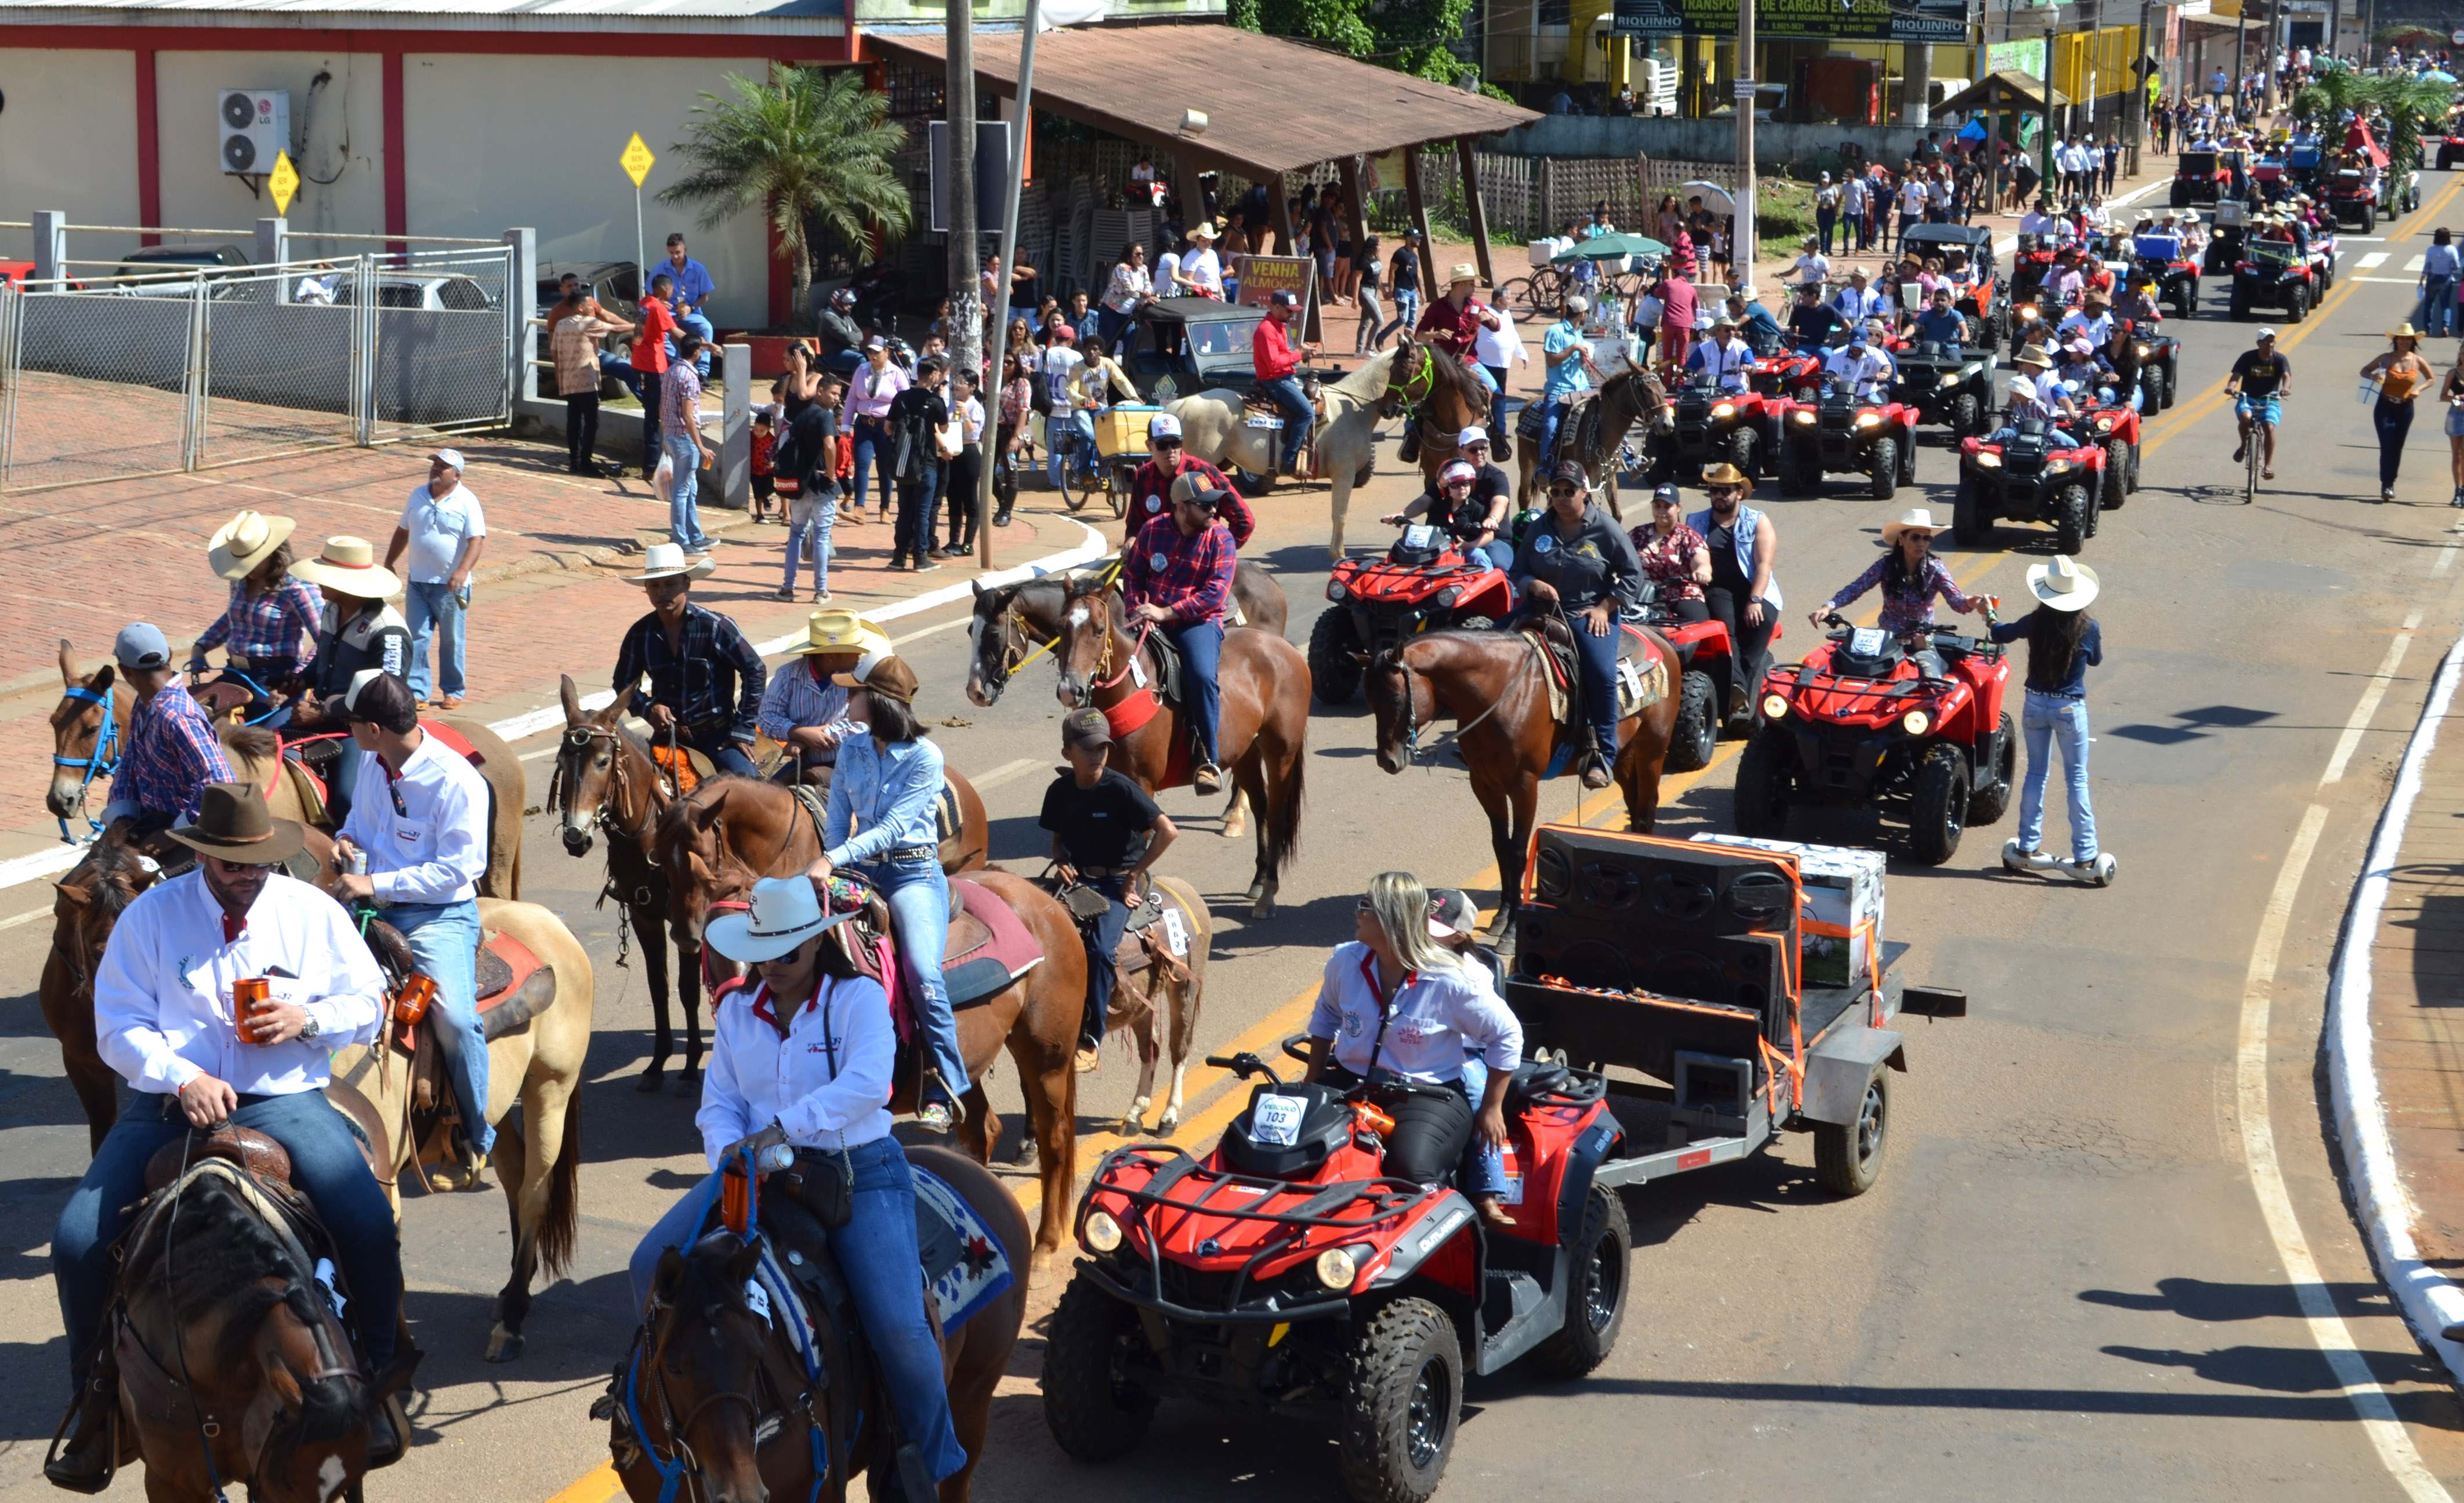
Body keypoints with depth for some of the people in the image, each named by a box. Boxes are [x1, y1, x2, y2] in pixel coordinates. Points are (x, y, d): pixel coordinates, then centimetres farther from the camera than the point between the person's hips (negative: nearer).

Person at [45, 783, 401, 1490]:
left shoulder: (314, 913, 5)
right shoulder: (151, 915, 2)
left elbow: (369, 1003, 10)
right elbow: (118, 1026, -2)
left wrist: (308, 1019, -11)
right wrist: (184, 1078, -19)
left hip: (287, 1102, 0)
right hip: (171, 1103, 0)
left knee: (371, 1228, -23)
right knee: (78, 1240, -15)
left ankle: (373, 1384, -1)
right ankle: (97, 1405, 8)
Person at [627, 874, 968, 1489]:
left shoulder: (859, 997, -7)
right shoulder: (735, 1011, 9)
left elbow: (866, 1082, -23)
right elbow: (720, 1101, 8)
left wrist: (785, 1125, -31)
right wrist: (728, 1147, -15)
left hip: (859, 1170, -5)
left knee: (898, 1327, -19)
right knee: (652, 1263, -9)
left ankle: (936, 1466, 3)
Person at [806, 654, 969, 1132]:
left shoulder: (925, 758, -11)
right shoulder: (851, 749, 7)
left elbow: (894, 827, -18)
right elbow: (839, 820, 9)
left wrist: (834, 859, -29)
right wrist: (826, 866, -10)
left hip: (914, 872, -6)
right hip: (861, 868, 6)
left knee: (922, 972, -26)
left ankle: (943, 1092, -14)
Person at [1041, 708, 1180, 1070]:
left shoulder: (1121, 789, -12)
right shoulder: (1060, 791, 3)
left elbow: (1167, 832, -15)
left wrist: (1134, 875, -11)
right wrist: (1062, 863, -4)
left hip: (1117, 882, -4)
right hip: (1078, 878, 5)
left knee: (1099, 949, -28)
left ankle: (1091, 1039, -17)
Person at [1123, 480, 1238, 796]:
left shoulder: (1220, 538, -3)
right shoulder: (1153, 530, 6)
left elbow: (1215, 594, -12)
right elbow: (1132, 574, 11)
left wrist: (1165, 612, -20)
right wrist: (1137, 610, -9)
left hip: (1199, 621, -3)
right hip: (1150, 620, 3)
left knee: (1202, 677, -31)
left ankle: (1209, 761, -22)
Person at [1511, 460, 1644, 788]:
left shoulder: (1604, 528, -2)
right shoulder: (1539, 529, 7)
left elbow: (1633, 573, 0)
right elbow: (1519, 571, 12)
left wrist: (1604, 608, -9)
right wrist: (1534, 585, -12)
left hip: (1591, 616, -4)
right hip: (1543, 611, 4)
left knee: (1601, 672, -27)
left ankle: (1602, 757, -17)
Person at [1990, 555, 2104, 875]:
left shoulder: (2035, 622, -7)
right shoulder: (2089, 628, -12)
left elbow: (2000, 634, 11)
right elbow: (2096, 659, 7)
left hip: (2035, 705, 2)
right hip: (2070, 709, -2)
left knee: (2036, 773, 15)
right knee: (2077, 780, 3)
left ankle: (2027, 846, 19)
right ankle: (2084, 856, 2)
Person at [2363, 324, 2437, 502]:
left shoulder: (2417, 361, 0)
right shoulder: (2386, 358, -4)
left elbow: (2432, 379, 12)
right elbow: (2364, 371, 4)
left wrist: (2418, 390, -5)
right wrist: (2373, 376, -19)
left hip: (2405, 409, 2)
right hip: (2385, 407, -2)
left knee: (2397, 448, 8)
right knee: (2387, 446, -12)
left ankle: (2390, 483, 21)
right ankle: (2386, 485, -11)